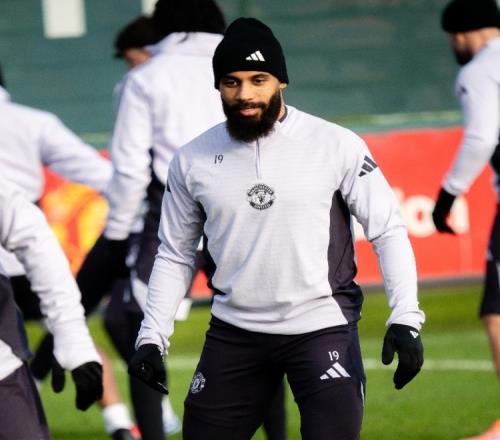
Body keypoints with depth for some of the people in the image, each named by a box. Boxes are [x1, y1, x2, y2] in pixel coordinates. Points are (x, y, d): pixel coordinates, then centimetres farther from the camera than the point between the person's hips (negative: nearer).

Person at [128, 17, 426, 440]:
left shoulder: (337, 145, -6)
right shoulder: (192, 160, 2)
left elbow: (388, 231, -3)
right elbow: (175, 254, 12)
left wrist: (405, 319, -12)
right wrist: (152, 337, 4)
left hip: (322, 327, -3)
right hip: (234, 333, 3)